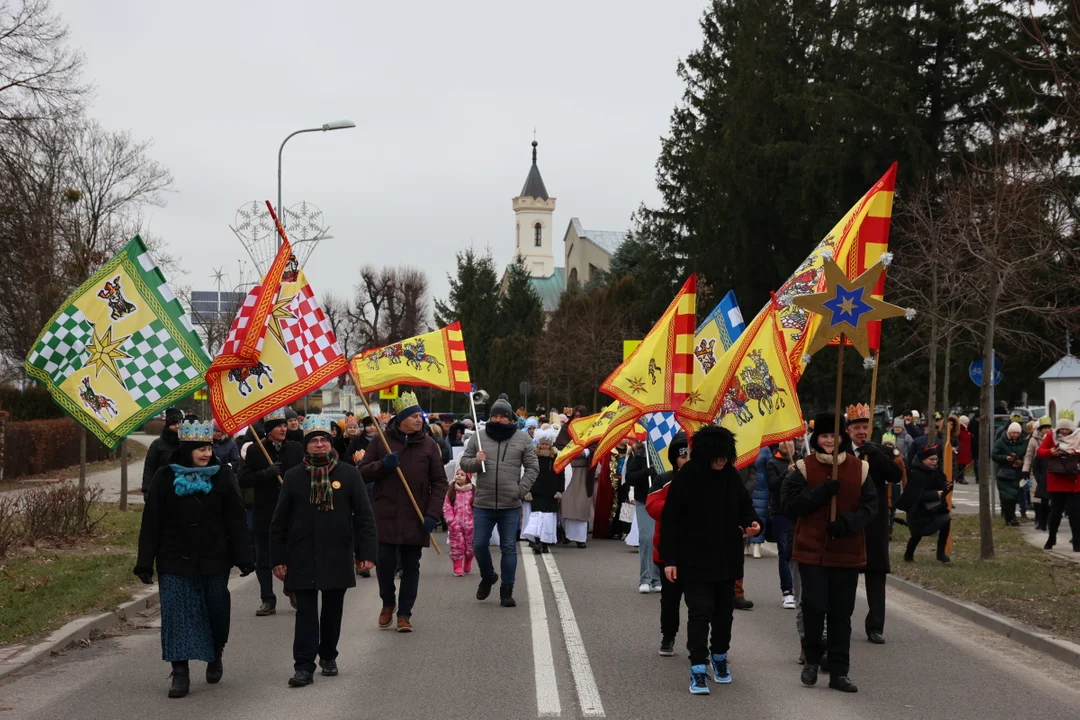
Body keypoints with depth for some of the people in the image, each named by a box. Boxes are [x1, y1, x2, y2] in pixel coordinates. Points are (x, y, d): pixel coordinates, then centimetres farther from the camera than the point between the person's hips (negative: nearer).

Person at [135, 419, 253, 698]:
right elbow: (151, 523, -1)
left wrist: (243, 557, -6)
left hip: (214, 560, 1)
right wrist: (145, 563, -4)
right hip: (176, 560, -1)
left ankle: (215, 657, 35)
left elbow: (235, 520, -1)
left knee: (216, 611, 10)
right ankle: (180, 673, 1)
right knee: (178, 613, -4)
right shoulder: (164, 479, -3)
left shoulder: (221, 476, -1)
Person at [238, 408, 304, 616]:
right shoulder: (255, 451, 1)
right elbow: (243, 480, -4)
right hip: (264, 513, 0)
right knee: (264, 561, 4)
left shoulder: (296, 449, 4)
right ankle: (268, 601, 14)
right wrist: (266, 473, -18)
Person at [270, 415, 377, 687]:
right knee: (306, 611, -2)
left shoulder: (349, 474, 0)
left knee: (333, 610, 12)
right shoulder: (294, 476, 1)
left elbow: (364, 517, 1)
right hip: (303, 558, 0)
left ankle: (328, 656, 29)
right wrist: (278, 558, 1)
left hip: (338, 557, 1)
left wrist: (366, 552, -5)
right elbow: (279, 521, 4)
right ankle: (304, 665, -1)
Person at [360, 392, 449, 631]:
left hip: (415, 520, 1)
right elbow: (362, 473, 3)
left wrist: (432, 514, -7)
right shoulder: (381, 442, 2)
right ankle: (388, 604, 24)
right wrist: (383, 465, -15)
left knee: (411, 566, 6)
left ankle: (404, 614, 17)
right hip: (385, 517, -1)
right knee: (385, 562, -2)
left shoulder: (429, 445, 4)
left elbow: (439, 482, 3)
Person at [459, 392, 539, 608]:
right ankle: (487, 577, 32)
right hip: (483, 504, 1)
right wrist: (475, 461, -14)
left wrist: (521, 490, -8)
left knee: (509, 548, 4)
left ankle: (507, 590, 14)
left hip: (511, 506, -1)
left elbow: (532, 467, 4)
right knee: (479, 544, 4)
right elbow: (463, 463, 8)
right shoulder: (479, 437, 5)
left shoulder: (523, 439, 2)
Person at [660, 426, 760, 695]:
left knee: (724, 612, 15)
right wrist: (670, 559, -12)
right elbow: (670, 519, -9)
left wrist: (752, 523, -10)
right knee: (700, 612, -8)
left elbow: (745, 506, 14)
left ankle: (719, 657, 35)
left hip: (727, 558, 5)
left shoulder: (731, 476, 0)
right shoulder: (686, 478, -13)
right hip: (695, 560, -4)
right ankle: (698, 668, -2)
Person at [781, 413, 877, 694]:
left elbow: (870, 506, -2)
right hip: (812, 551, -2)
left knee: (841, 613, 6)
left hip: (847, 552, 2)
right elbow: (791, 503, -11)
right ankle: (812, 660, 19)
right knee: (814, 606, -6)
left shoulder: (859, 468, 3)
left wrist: (848, 522, -20)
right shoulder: (804, 468, -2)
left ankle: (839, 672, 14)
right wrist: (824, 490, -20)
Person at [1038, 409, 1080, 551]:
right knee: (1056, 511, 8)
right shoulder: (1051, 435, 1)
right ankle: (1051, 539, 23)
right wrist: (1051, 452, -22)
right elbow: (1040, 451, -2)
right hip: (1056, 480, 1)